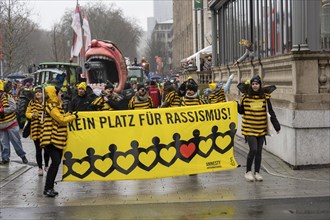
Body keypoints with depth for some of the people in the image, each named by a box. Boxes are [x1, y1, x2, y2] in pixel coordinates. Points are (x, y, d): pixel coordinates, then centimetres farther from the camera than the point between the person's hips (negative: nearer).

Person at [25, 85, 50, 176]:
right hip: (36, 129, 0)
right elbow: (27, 113, 11)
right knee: (38, 149, 2)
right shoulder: (32, 103, 5)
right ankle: (40, 168, 13)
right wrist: (32, 115, -8)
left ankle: (46, 166, 28)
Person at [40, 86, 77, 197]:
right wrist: (74, 116, -5)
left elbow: (61, 116, 23)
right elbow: (61, 119, -16)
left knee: (56, 162, 9)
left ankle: (50, 187, 14)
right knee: (55, 162, -15)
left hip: (58, 139, 10)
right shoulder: (51, 107, -13)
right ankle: (47, 188, -11)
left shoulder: (56, 106, 18)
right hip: (51, 139, -10)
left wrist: (70, 114, 11)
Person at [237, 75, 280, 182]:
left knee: (259, 151, 8)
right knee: (253, 149, -11)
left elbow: (270, 111, 5)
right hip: (249, 128, -2)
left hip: (261, 129, 2)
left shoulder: (265, 96, 1)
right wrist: (236, 106, -12)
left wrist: (276, 124, 2)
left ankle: (257, 172, 22)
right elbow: (241, 111, 7)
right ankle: (248, 172, 7)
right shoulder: (246, 97, -1)